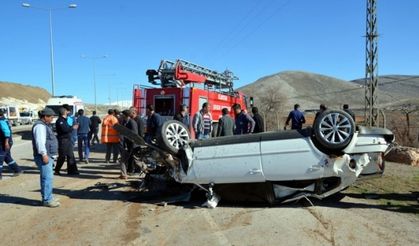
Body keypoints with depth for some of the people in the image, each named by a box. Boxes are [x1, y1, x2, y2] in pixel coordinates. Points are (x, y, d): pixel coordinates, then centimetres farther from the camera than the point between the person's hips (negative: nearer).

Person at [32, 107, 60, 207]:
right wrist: (44, 154, -26)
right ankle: (47, 200, -7)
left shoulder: (44, 125, 19)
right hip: (44, 156, -11)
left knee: (46, 177, 16)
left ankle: (47, 197, 25)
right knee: (48, 177, -11)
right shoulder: (40, 126, -15)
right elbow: (40, 142, -24)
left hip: (48, 156, 11)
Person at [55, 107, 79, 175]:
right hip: (63, 140, -9)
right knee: (62, 156, -3)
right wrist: (72, 127, -14)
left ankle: (71, 170, 12)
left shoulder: (64, 120, 17)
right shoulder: (60, 121, -12)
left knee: (70, 156, 8)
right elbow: (64, 129, -24)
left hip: (68, 140, 9)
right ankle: (57, 171, 9)